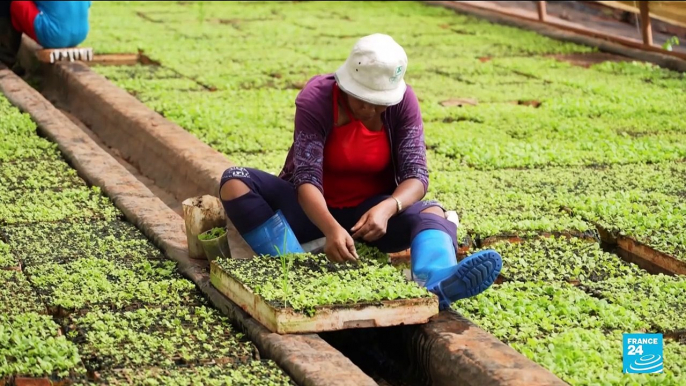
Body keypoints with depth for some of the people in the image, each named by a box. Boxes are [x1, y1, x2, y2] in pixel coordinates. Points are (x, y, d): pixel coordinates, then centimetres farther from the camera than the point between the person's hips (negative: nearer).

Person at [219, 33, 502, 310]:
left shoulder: (403, 101, -14)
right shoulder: (315, 99, -21)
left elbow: (416, 174, -19)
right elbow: (307, 178, -30)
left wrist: (387, 208, -42)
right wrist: (331, 228, -49)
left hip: (369, 210, 1)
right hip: (315, 208, -1)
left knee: (431, 212, -31)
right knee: (235, 182, -27)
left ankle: (435, 282, -65)